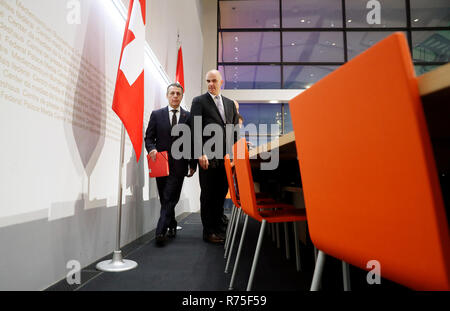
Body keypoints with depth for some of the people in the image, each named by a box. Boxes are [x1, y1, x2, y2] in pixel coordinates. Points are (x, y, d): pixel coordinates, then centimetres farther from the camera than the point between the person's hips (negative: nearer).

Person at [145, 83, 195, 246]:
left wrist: (192, 164, 2)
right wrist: (152, 149, -14)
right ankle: (172, 226, 28)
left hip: (179, 164, -2)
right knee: (165, 199, 10)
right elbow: (149, 137, 7)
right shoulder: (156, 114, 8)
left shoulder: (189, 117, 6)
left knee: (170, 198, -8)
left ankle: (161, 232, -5)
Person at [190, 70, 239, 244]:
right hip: (208, 157, -4)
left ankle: (220, 228, 20)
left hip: (226, 157, 4)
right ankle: (209, 232, 12)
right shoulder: (199, 101, 5)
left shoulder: (230, 103, 19)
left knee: (221, 194, 8)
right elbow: (195, 130, -4)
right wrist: (200, 153, -15)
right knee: (208, 195, 2)